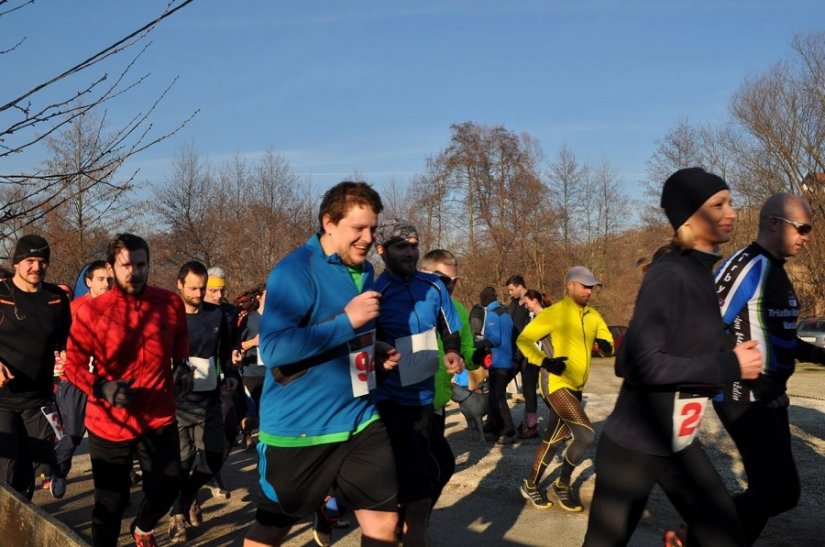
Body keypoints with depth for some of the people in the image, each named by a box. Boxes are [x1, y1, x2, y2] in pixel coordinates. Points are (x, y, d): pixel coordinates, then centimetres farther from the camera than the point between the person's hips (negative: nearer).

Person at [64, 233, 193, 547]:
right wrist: (103, 388, -22)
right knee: (111, 503, 6)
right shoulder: (91, 311, -11)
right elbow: (73, 365, -6)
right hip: (109, 423, -2)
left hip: (159, 419, 3)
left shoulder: (171, 303, -3)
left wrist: (182, 366, 2)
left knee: (166, 489, 11)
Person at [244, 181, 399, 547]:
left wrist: (376, 353, 3)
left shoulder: (364, 272, 7)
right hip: (297, 426, -6)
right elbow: (272, 348, -27)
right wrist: (347, 320, -28)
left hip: (359, 419, 6)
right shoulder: (294, 271, -18)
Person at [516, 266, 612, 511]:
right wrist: (545, 362, -22)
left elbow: (607, 343, 17)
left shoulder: (593, 316, 8)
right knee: (585, 433, -17)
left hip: (575, 387, 8)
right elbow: (524, 339, -10)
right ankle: (563, 484, 3)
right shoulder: (554, 313, -12)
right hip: (556, 384, -8)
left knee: (553, 438, 16)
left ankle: (531, 485, 32)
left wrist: (606, 345, -7)